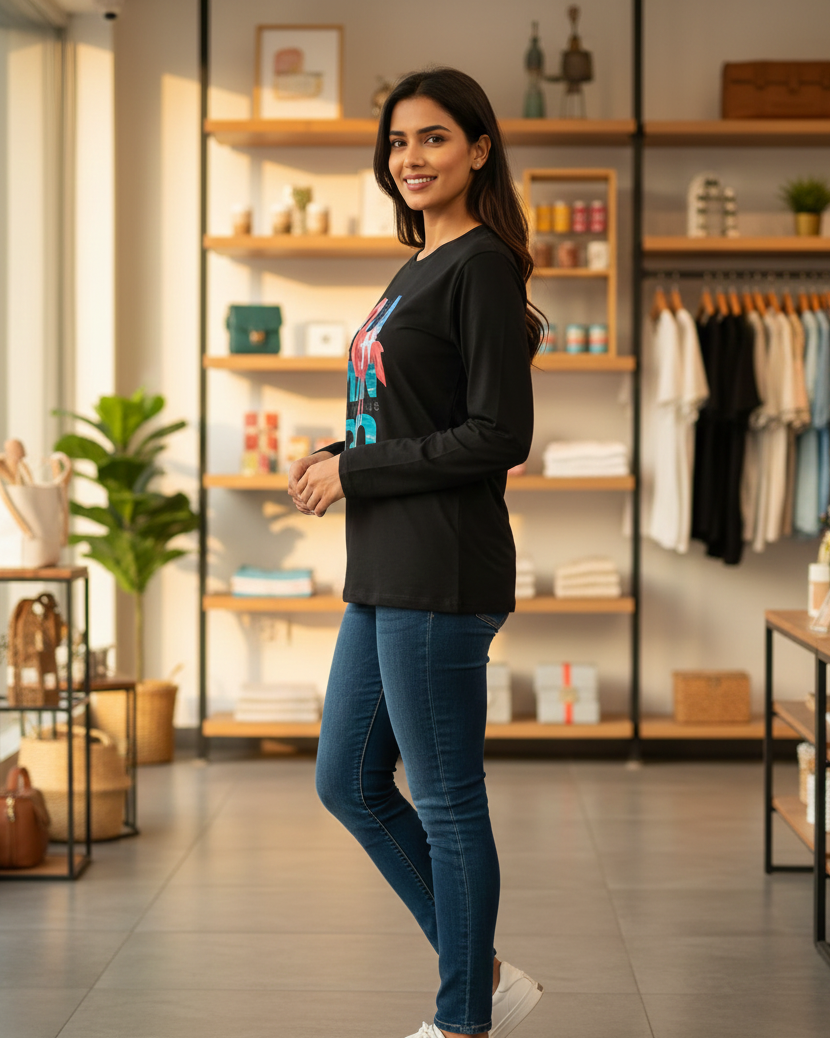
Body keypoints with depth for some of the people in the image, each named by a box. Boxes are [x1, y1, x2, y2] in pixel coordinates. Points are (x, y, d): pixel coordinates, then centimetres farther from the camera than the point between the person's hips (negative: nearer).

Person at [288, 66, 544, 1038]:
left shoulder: (482, 266, -11)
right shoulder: (418, 270, 17)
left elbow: (498, 437, -17)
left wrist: (354, 471, -13)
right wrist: (341, 453, 5)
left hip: (440, 574, -10)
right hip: (386, 574, 10)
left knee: (446, 802, 0)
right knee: (349, 783, 15)